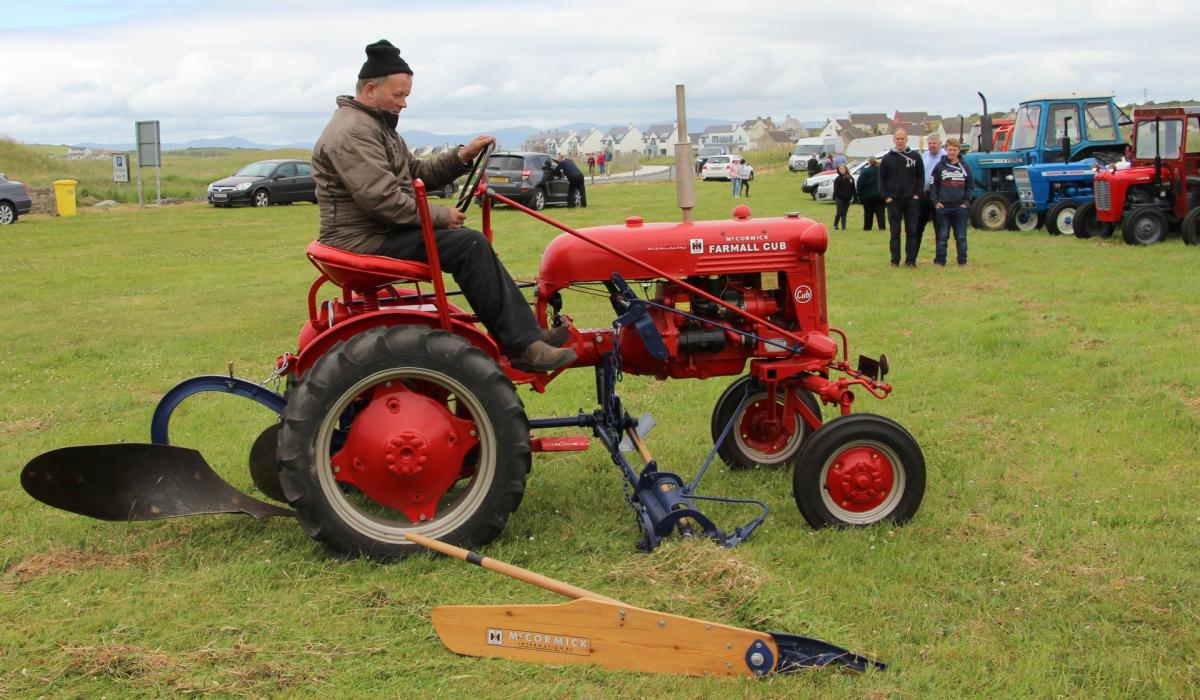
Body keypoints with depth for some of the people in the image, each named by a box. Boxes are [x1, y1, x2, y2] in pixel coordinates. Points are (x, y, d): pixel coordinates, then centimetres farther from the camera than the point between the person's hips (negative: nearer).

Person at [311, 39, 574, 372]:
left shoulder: (376, 126, 20)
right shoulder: (352, 132, -16)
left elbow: (419, 173, 19)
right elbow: (383, 200, -25)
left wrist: (462, 157, 4)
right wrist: (441, 216, -14)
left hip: (381, 233, 11)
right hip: (365, 242, -11)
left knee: (471, 244, 6)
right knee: (470, 245, -21)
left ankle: (528, 333, 1)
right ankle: (521, 345, -20)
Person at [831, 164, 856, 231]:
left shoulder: (850, 178, 6)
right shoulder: (837, 179, -3)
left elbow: (852, 188, 10)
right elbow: (836, 190, -6)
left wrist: (852, 196, 4)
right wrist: (835, 198, -11)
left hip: (847, 198, 3)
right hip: (840, 198, -3)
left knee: (844, 213, 6)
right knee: (839, 213, -5)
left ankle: (843, 227, 8)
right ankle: (835, 225, 13)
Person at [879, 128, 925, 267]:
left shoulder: (915, 156, 5)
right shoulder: (887, 158, 5)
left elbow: (921, 177, 7)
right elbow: (881, 179, 6)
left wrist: (917, 194, -3)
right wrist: (886, 196, -4)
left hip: (912, 200, 0)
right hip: (893, 200, 0)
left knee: (912, 231, 1)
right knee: (895, 232, 2)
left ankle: (910, 260, 6)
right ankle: (895, 260, 6)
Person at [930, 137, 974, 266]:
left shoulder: (965, 166, 6)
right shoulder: (940, 167, 2)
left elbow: (970, 186, 10)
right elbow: (933, 186, 3)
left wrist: (966, 202, 1)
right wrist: (935, 201, -6)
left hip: (960, 207, 1)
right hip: (943, 207, -1)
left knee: (961, 237, 6)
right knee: (942, 236, 2)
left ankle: (962, 261, 13)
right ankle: (940, 261, 7)